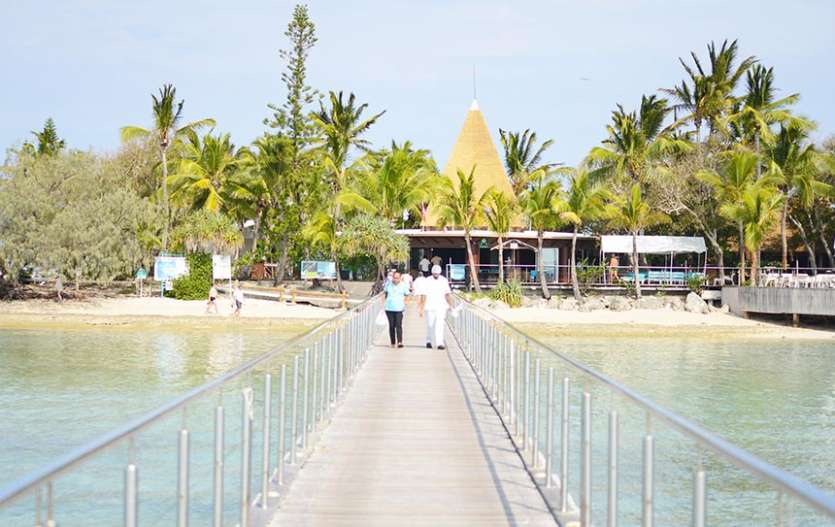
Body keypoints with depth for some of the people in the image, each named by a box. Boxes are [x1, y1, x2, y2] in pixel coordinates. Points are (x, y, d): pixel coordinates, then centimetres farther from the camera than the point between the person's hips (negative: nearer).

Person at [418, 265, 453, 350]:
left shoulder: (444, 281, 5)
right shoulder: (427, 281, -4)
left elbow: (447, 294, 12)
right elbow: (423, 295, -5)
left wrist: (450, 305, 9)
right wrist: (421, 308, -9)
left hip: (441, 307, 1)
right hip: (430, 307, -1)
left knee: (440, 325, -9)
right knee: (430, 325, 7)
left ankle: (439, 343, -14)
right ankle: (429, 341, 28)